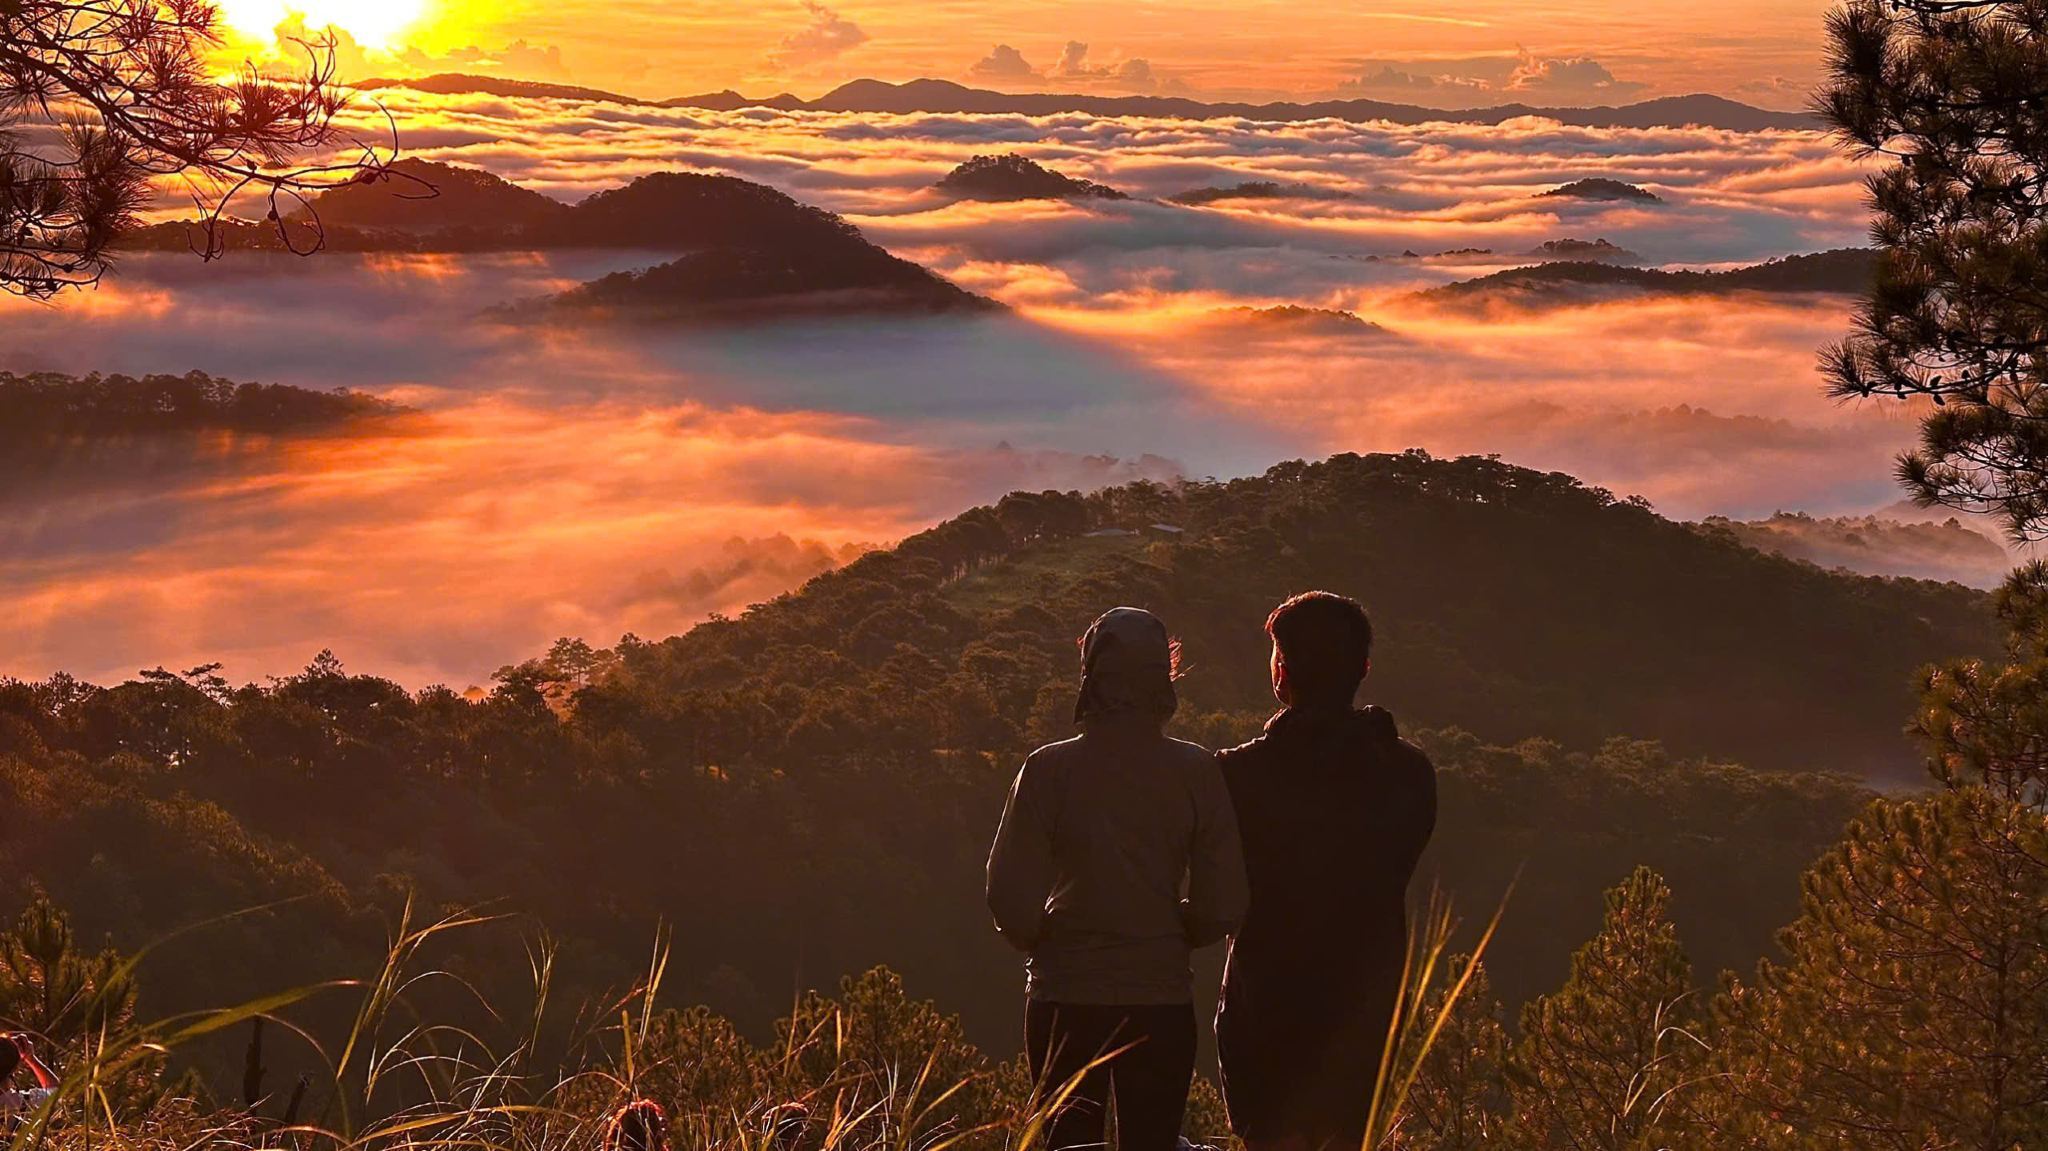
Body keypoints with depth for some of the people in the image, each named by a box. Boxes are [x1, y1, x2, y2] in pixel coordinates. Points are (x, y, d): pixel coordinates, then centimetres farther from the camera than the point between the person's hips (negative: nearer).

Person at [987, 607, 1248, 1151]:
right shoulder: (1196, 772, -4)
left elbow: (1009, 896, -7)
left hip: (1064, 998, 0)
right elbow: (1222, 905, -4)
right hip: (1161, 996, 0)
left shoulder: (1049, 768, -6)